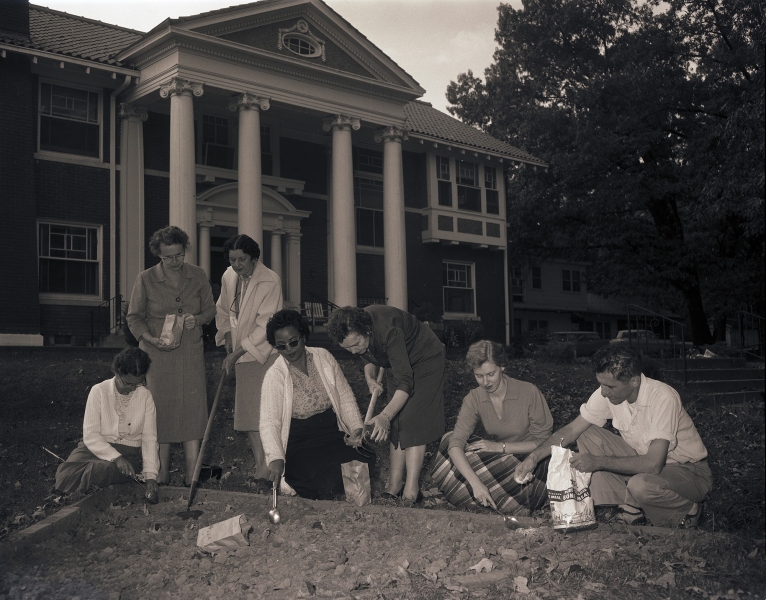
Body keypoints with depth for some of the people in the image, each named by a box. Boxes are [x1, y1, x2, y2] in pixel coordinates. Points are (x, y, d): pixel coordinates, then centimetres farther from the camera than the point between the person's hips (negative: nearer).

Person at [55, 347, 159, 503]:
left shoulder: (145, 396, 2)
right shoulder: (99, 391, -3)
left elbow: (149, 438, 0)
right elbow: (90, 435, -9)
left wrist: (150, 476, -11)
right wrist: (115, 457, -24)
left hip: (128, 453, 0)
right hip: (96, 448, 0)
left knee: (103, 469, -36)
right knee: (65, 476, -30)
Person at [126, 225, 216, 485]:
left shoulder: (198, 276, 5)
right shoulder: (146, 279, -1)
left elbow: (210, 309, 13)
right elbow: (134, 317, 3)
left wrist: (197, 319, -10)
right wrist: (151, 338, -15)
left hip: (191, 354, 2)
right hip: (157, 354, -1)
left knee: (193, 409, -3)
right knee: (161, 410, 0)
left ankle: (192, 476, 2)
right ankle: (162, 476, 11)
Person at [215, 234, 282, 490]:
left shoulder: (271, 281, -14)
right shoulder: (228, 277, 5)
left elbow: (265, 325, -17)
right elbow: (223, 311, 21)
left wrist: (238, 351, -18)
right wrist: (227, 335, 4)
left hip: (265, 354, -6)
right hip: (242, 355, 6)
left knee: (265, 414, -11)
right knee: (248, 414, 8)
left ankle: (265, 474, -7)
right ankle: (261, 467, 19)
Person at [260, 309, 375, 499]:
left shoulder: (324, 358, 2)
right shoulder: (274, 376, -10)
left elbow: (345, 396, 8)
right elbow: (269, 422, -17)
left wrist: (356, 427, -8)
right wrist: (275, 458, -32)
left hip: (332, 434, 4)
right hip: (299, 446, -4)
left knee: (365, 460, -23)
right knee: (325, 483, -30)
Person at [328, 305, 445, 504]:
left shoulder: (388, 332, -41)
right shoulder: (354, 332, -18)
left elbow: (405, 383, -42)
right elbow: (369, 356, 7)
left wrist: (385, 416, -50)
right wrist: (370, 378, -11)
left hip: (424, 360, -7)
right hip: (397, 364, 7)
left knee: (412, 424, -16)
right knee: (396, 425, 3)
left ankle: (411, 492, -17)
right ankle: (394, 487, 5)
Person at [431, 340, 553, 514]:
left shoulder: (529, 392, -16)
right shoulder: (474, 399, -8)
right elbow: (455, 444, -20)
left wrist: (501, 447, -19)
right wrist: (476, 483, -36)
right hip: (499, 461, 4)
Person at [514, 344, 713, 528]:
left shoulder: (663, 398, -31)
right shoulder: (606, 393, -12)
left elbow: (653, 464, -36)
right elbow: (572, 429, -4)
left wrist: (598, 462, -33)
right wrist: (533, 457, -17)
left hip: (690, 470, -6)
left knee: (641, 485, -37)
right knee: (587, 436, -10)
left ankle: (686, 512, -5)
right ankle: (625, 510, -9)